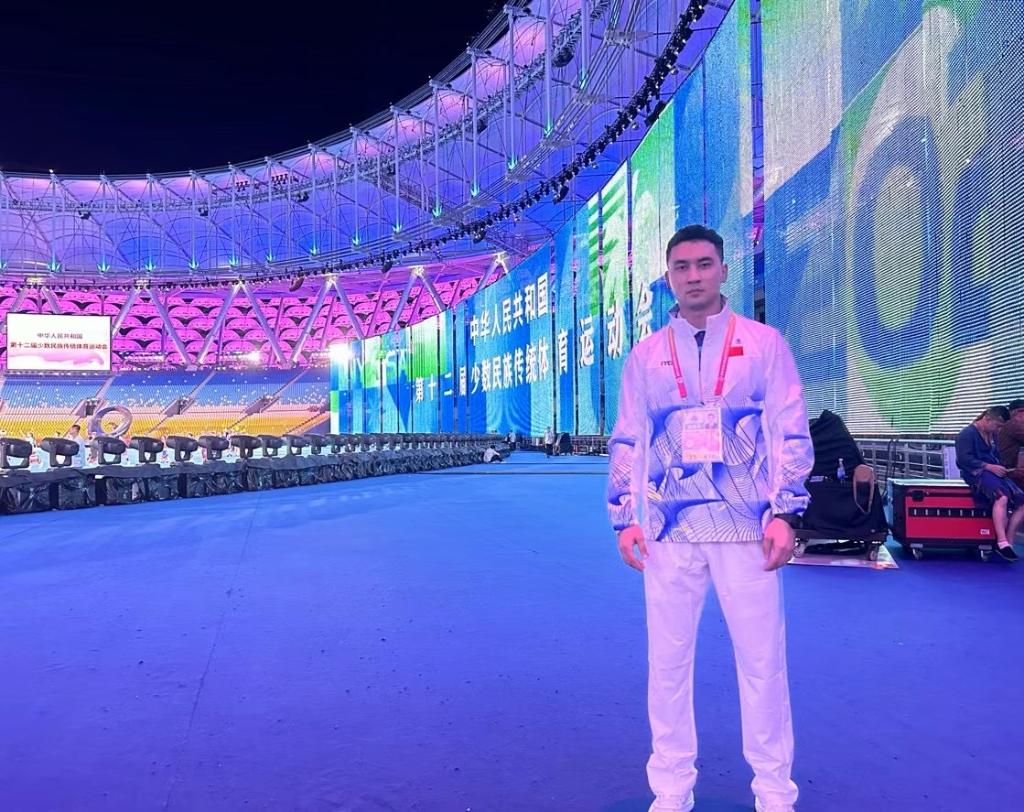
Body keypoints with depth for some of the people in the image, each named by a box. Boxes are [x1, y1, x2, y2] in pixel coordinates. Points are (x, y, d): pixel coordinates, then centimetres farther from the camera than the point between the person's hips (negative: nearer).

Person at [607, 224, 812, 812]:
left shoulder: (764, 344, 3)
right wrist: (625, 518, 3)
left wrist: (784, 512, -7)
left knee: (762, 659, 5)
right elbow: (626, 443, 10)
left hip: (746, 528, -1)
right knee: (667, 660, 7)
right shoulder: (646, 355, 9)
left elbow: (792, 434, 1)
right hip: (668, 531, 2)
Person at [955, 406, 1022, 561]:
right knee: (1002, 497, -34)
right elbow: (964, 459, -16)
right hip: (977, 473, -8)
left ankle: (1008, 542, -8)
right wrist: (989, 466, -21)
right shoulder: (968, 434, -7)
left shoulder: (993, 435, 18)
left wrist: (1001, 467, 4)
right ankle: (1002, 542, -37)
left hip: (994, 472, 8)